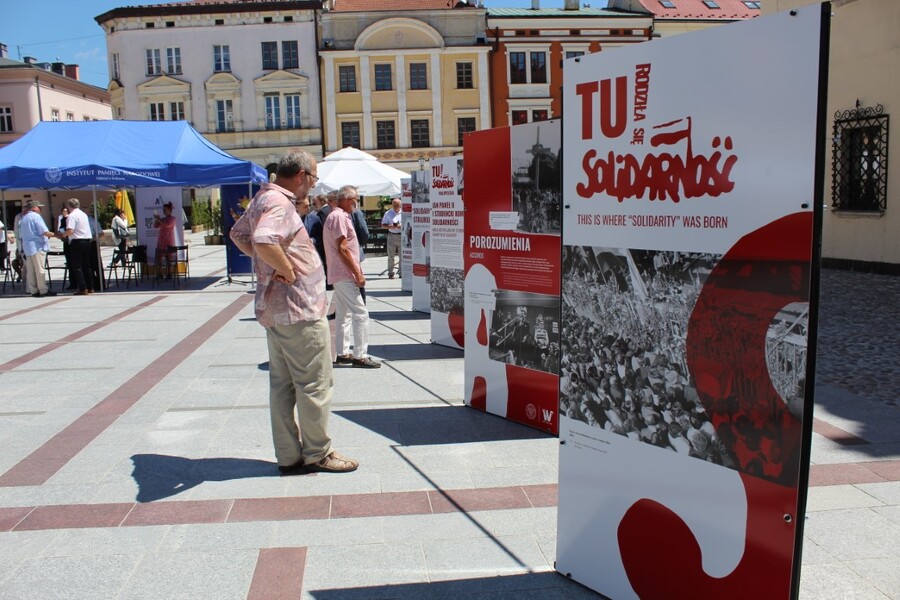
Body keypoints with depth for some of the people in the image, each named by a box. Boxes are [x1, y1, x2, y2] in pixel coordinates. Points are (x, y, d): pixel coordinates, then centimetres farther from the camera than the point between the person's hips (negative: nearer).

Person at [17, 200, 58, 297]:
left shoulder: (23, 219, 18)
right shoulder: (36, 216, -8)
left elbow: (21, 236, 22)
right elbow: (45, 232, -17)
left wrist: (22, 248, 28)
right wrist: (56, 235, -4)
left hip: (27, 247, 8)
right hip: (37, 246, -8)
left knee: (30, 270, 7)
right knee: (40, 270, -6)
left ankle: (33, 291, 8)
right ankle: (43, 290, -5)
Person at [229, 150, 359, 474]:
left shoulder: (262, 198, 13)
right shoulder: (278, 202, -18)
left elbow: (238, 234, 27)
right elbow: (263, 241, -36)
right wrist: (287, 270, -21)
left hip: (275, 310, 10)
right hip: (298, 310, -10)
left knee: (282, 384, 13)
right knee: (315, 385, 2)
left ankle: (289, 456, 23)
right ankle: (317, 453, 14)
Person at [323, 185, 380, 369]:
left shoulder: (339, 216, 18)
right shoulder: (339, 217, -14)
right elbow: (342, 248, -20)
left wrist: (356, 270, 19)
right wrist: (358, 273, -19)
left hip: (340, 275, 11)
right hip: (345, 274, -11)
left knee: (343, 314, 13)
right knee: (360, 313, -9)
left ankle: (342, 354, 19)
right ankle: (360, 356, -7)